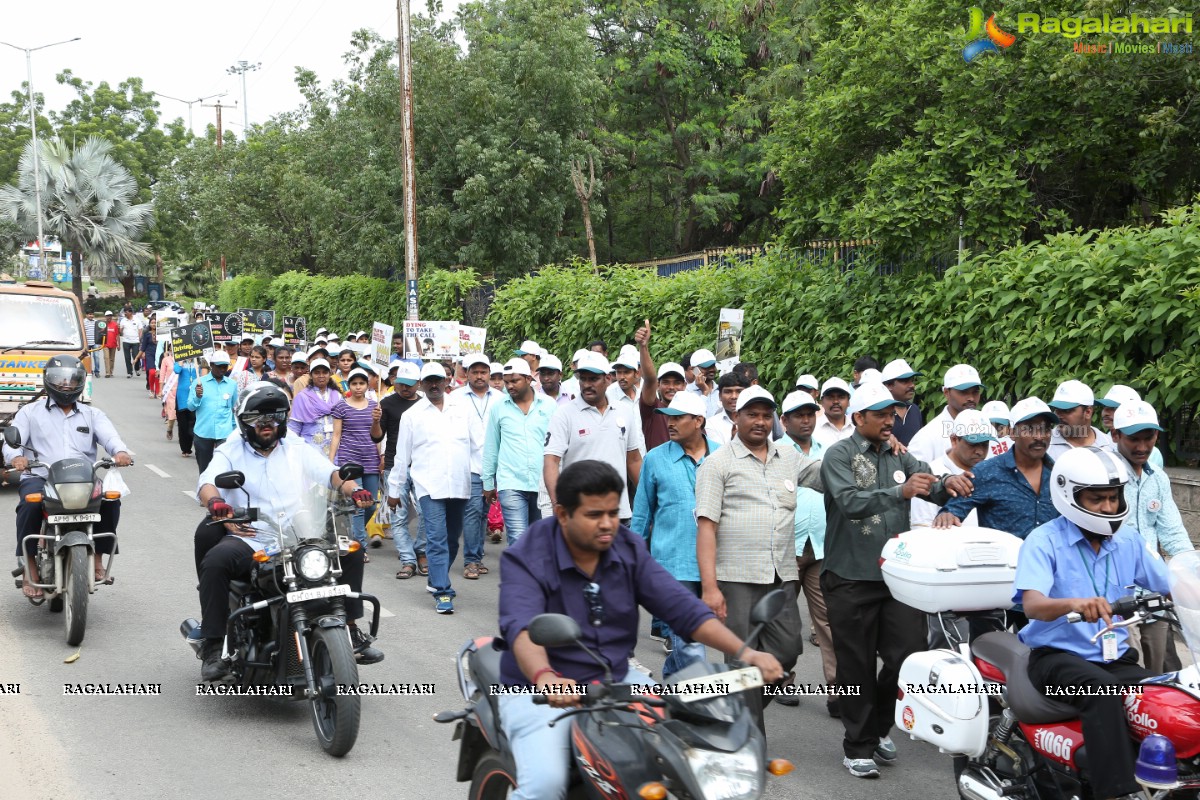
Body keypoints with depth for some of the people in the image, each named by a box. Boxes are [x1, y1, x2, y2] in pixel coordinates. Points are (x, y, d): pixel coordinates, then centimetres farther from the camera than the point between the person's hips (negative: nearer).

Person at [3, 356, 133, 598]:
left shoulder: (92, 414, 21)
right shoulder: (31, 412, 16)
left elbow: (109, 436, 1)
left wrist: (120, 451, -24)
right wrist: (16, 457, -24)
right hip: (39, 477, -1)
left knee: (110, 501, -27)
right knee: (30, 504, -34)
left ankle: (97, 558, -8)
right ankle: (31, 569, -21)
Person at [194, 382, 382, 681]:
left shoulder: (298, 450, 14)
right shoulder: (230, 452, 7)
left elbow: (330, 473, 1)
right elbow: (207, 482, -10)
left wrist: (352, 489, -22)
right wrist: (215, 502, -35)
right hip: (249, 539, -2)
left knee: (351, 551, -15)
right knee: (214, 562, -31)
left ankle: (349, 628, -4)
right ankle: (213, 645, -19)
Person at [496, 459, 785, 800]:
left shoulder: (628, 548, 1)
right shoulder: (525, 558, -14)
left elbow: (681, 607, -5)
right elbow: (522, 628, -31)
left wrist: (745, 652, -20)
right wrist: (546, 679, -53)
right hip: (538, 691, -5)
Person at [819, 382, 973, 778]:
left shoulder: (899, 456, 13)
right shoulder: (839, 455, -5)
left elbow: (928, 484, -1)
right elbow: (849, 501, -22)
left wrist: (947, 484, -25)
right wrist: (900, 492, -35)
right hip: (851, 578, -5)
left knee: (908, 653, 1)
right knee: (857, 666, 2)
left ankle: (880, 726, 25)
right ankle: (858, 746, 15)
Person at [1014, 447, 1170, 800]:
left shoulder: (1128, 541, 10)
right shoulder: (1044, 541, -8)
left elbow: (1172, 586, 8)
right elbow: (1033, 605, -23)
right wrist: (1073, 603, -44)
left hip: (1116, 656, 5)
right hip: (1058, 655, -5)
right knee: (1103, 690, -36)